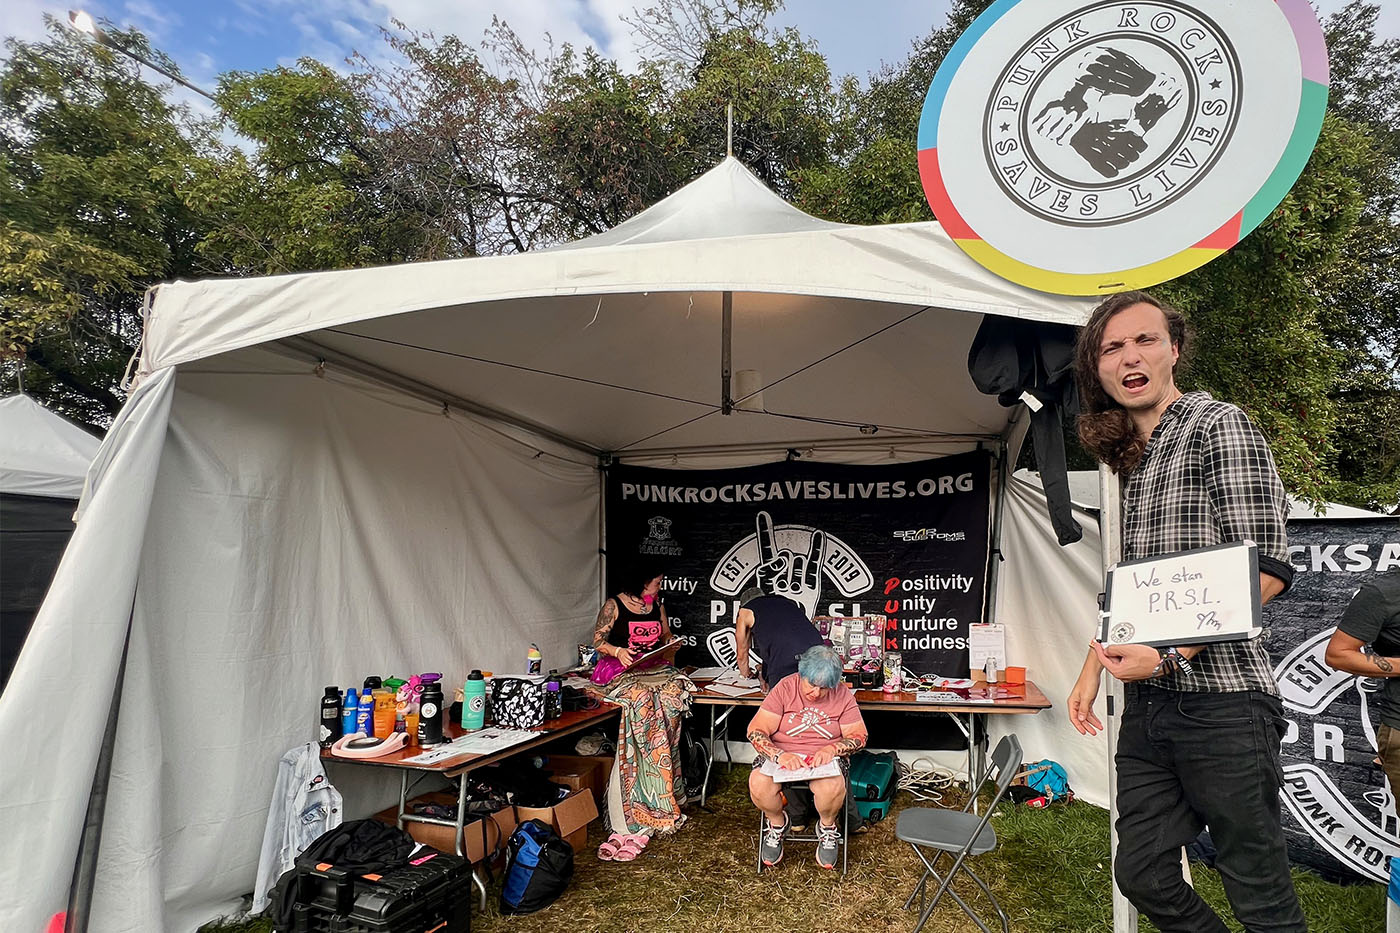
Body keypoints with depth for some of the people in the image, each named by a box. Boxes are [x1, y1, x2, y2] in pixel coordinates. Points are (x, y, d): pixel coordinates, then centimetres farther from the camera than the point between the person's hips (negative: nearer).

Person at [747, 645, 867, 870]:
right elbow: (756, 731, -11)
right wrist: (779, 755, -28)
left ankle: (827, 828, 2)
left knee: (832, 787, -34)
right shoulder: (784, 688, -8)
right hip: (782, 755, 0)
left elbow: (859, 736, 0)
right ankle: (777, 823, 5)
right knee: (758, 783, -31)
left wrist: (832, 749, -20)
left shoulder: (842, 694, -3)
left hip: (825, 758, 0)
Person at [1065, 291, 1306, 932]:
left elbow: (1266, 569, -13)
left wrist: (1171, 655, -19)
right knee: (1141, 875, 12)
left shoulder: (1217, 425, -5)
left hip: (1222, 699, -7)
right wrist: (1093, 667, 15)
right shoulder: (1134, 457, 15)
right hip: (1148, 704, 7)